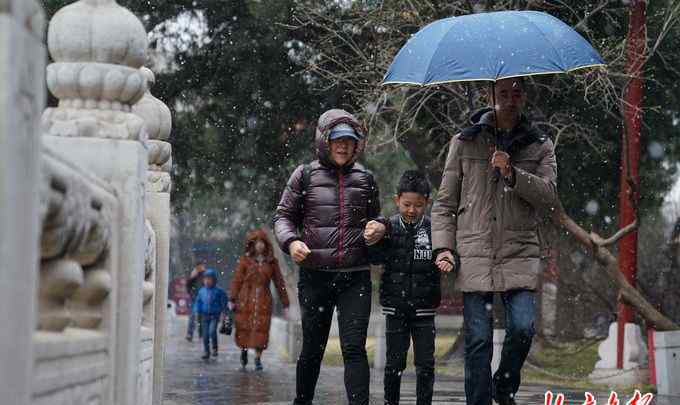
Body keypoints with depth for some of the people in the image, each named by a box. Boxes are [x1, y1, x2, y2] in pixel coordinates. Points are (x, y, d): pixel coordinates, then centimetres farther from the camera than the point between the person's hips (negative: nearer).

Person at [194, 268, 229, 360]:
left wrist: (223, 313, -5)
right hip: (205, 315, 4)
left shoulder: (218, 291, -6)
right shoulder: (202, 291, 4)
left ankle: (215, 348, 0)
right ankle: (206, 352, 14)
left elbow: (224, 302, -1)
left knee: (212, 331, -21)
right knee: (205, 335, 4)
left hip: (215, 315, -4)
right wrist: (198, 313, 6)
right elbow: (198, 302, 13)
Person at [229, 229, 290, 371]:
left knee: (260, 329, -6)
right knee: (244, 327, 4)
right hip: (246, 298, 0)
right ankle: (244, 350, 30)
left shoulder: (271, 262, 6)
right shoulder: (245, 260, 2)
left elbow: (279, 283, 9)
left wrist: (285, 303, 8)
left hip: (263, 300, 0)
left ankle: (258, 359, 0)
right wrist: (232, 299, -8)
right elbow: (237, 279, 0)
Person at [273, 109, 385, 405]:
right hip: (315, 275, 0)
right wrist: (291, 241, -13)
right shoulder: (305, 175, 5)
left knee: (354, 348, -9)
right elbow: (283, 216, 7)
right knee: (312, 348, 10)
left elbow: (374, 218, 25)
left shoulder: (364, 179, 11)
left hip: (355, 278, 1)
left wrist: (378, 228, 1)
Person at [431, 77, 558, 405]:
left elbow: (549, 194, -4)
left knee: (523, 328, -12)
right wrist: (443, 247, 0)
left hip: (520, 255, 0)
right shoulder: (465, 142, 9)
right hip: (474, 255, 0)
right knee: (478, 339, -2)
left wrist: (512, 173, -17)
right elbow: (444, 202, 11)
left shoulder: (540, 146, 12)